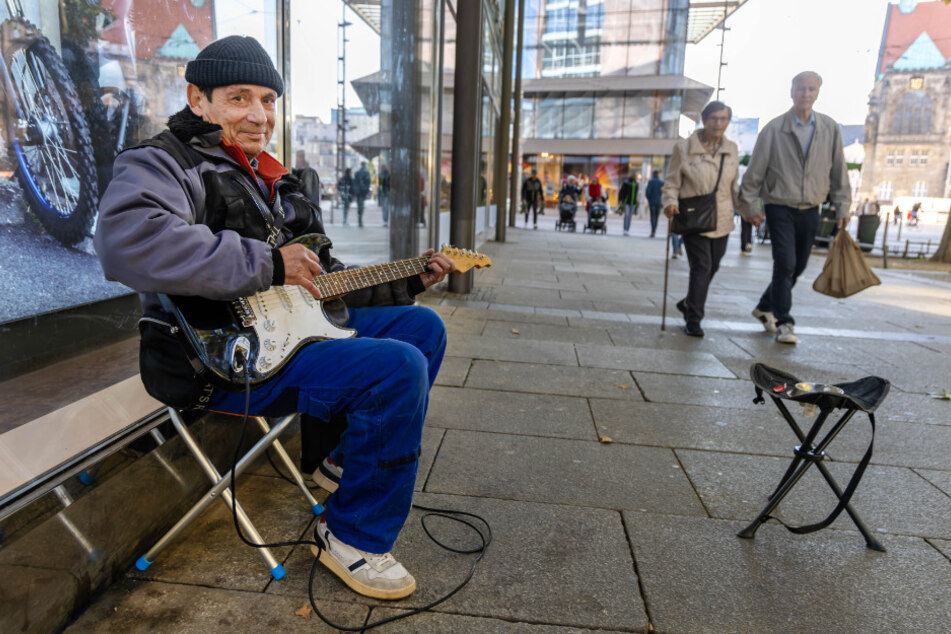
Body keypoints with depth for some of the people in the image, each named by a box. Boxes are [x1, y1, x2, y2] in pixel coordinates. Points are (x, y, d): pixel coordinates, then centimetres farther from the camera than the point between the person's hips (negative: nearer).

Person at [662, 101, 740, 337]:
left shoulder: (731, 149, 8)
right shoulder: (684, 147, -6)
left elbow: (734, 186, 17)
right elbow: (672, 183, -3)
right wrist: (671, 203, -21)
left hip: (721, 220, 5)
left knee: (712, 266, 13)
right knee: (701, 266, -10)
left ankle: (689, 304, 36)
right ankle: (693, 320, 1)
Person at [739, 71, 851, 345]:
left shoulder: (830, 129, 3)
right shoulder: (774, 129, -6)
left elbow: (839, 172, 9)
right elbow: (755, 171, -2)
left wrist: (842, 207, 7)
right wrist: (751, 205, -3)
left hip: (810, 210, 4)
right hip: (780, 207, -4)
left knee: (798, 266, 11)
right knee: (785, 265, -11)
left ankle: (765, 308, 30)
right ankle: (783, 323, -1)